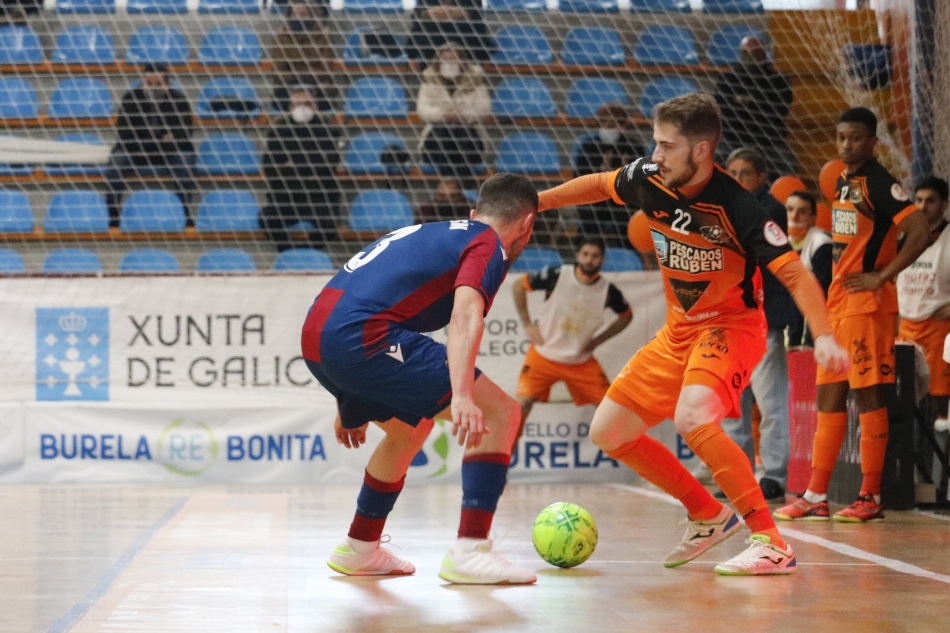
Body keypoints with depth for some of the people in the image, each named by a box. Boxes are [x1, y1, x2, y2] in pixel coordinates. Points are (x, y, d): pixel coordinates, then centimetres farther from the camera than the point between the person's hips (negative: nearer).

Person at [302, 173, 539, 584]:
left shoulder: (433, 233, 31)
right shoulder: (489, 244, 5)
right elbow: (466, 314, -16)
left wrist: (352, 404, 44)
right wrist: (462, 396, -29)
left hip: (316, 335, 9)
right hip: (361, 337, -9)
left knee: (408, 430, 31)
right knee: (500, 413, -4)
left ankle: (359, 549, 38)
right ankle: (470, 551, -10)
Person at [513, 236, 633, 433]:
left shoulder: (608, 291, -9)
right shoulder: (556, 276, -15)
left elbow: (626, 316, 11)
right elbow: (518, 287, -3)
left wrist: (598, 340, 1)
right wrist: (527, 325, -5)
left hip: (581, 362, 2)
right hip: (543, 355, -2)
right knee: (522, 404, -14)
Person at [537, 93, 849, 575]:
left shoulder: (736, 206, -26)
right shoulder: (648, 179, -9)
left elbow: (795, 273, -28)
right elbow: (600, 185, 14)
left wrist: (824, 337, -43)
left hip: (732, 326, -8)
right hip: (679, 330, 8)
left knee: (692, 417, -34)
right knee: (608, 432, 7)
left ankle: (771, 543, -27)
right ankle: (708, 516, 22)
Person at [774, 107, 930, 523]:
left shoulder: (880, 184, -11)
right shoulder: (842, 183, 15)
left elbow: (920, 233, -21)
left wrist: (882, 277, -20)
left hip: (868, 303, -9)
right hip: (837, 301, 9)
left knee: (867, 394, -5)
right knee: (829, 394, 8)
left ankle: (870, 498, 1)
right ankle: (816, 497, 11)